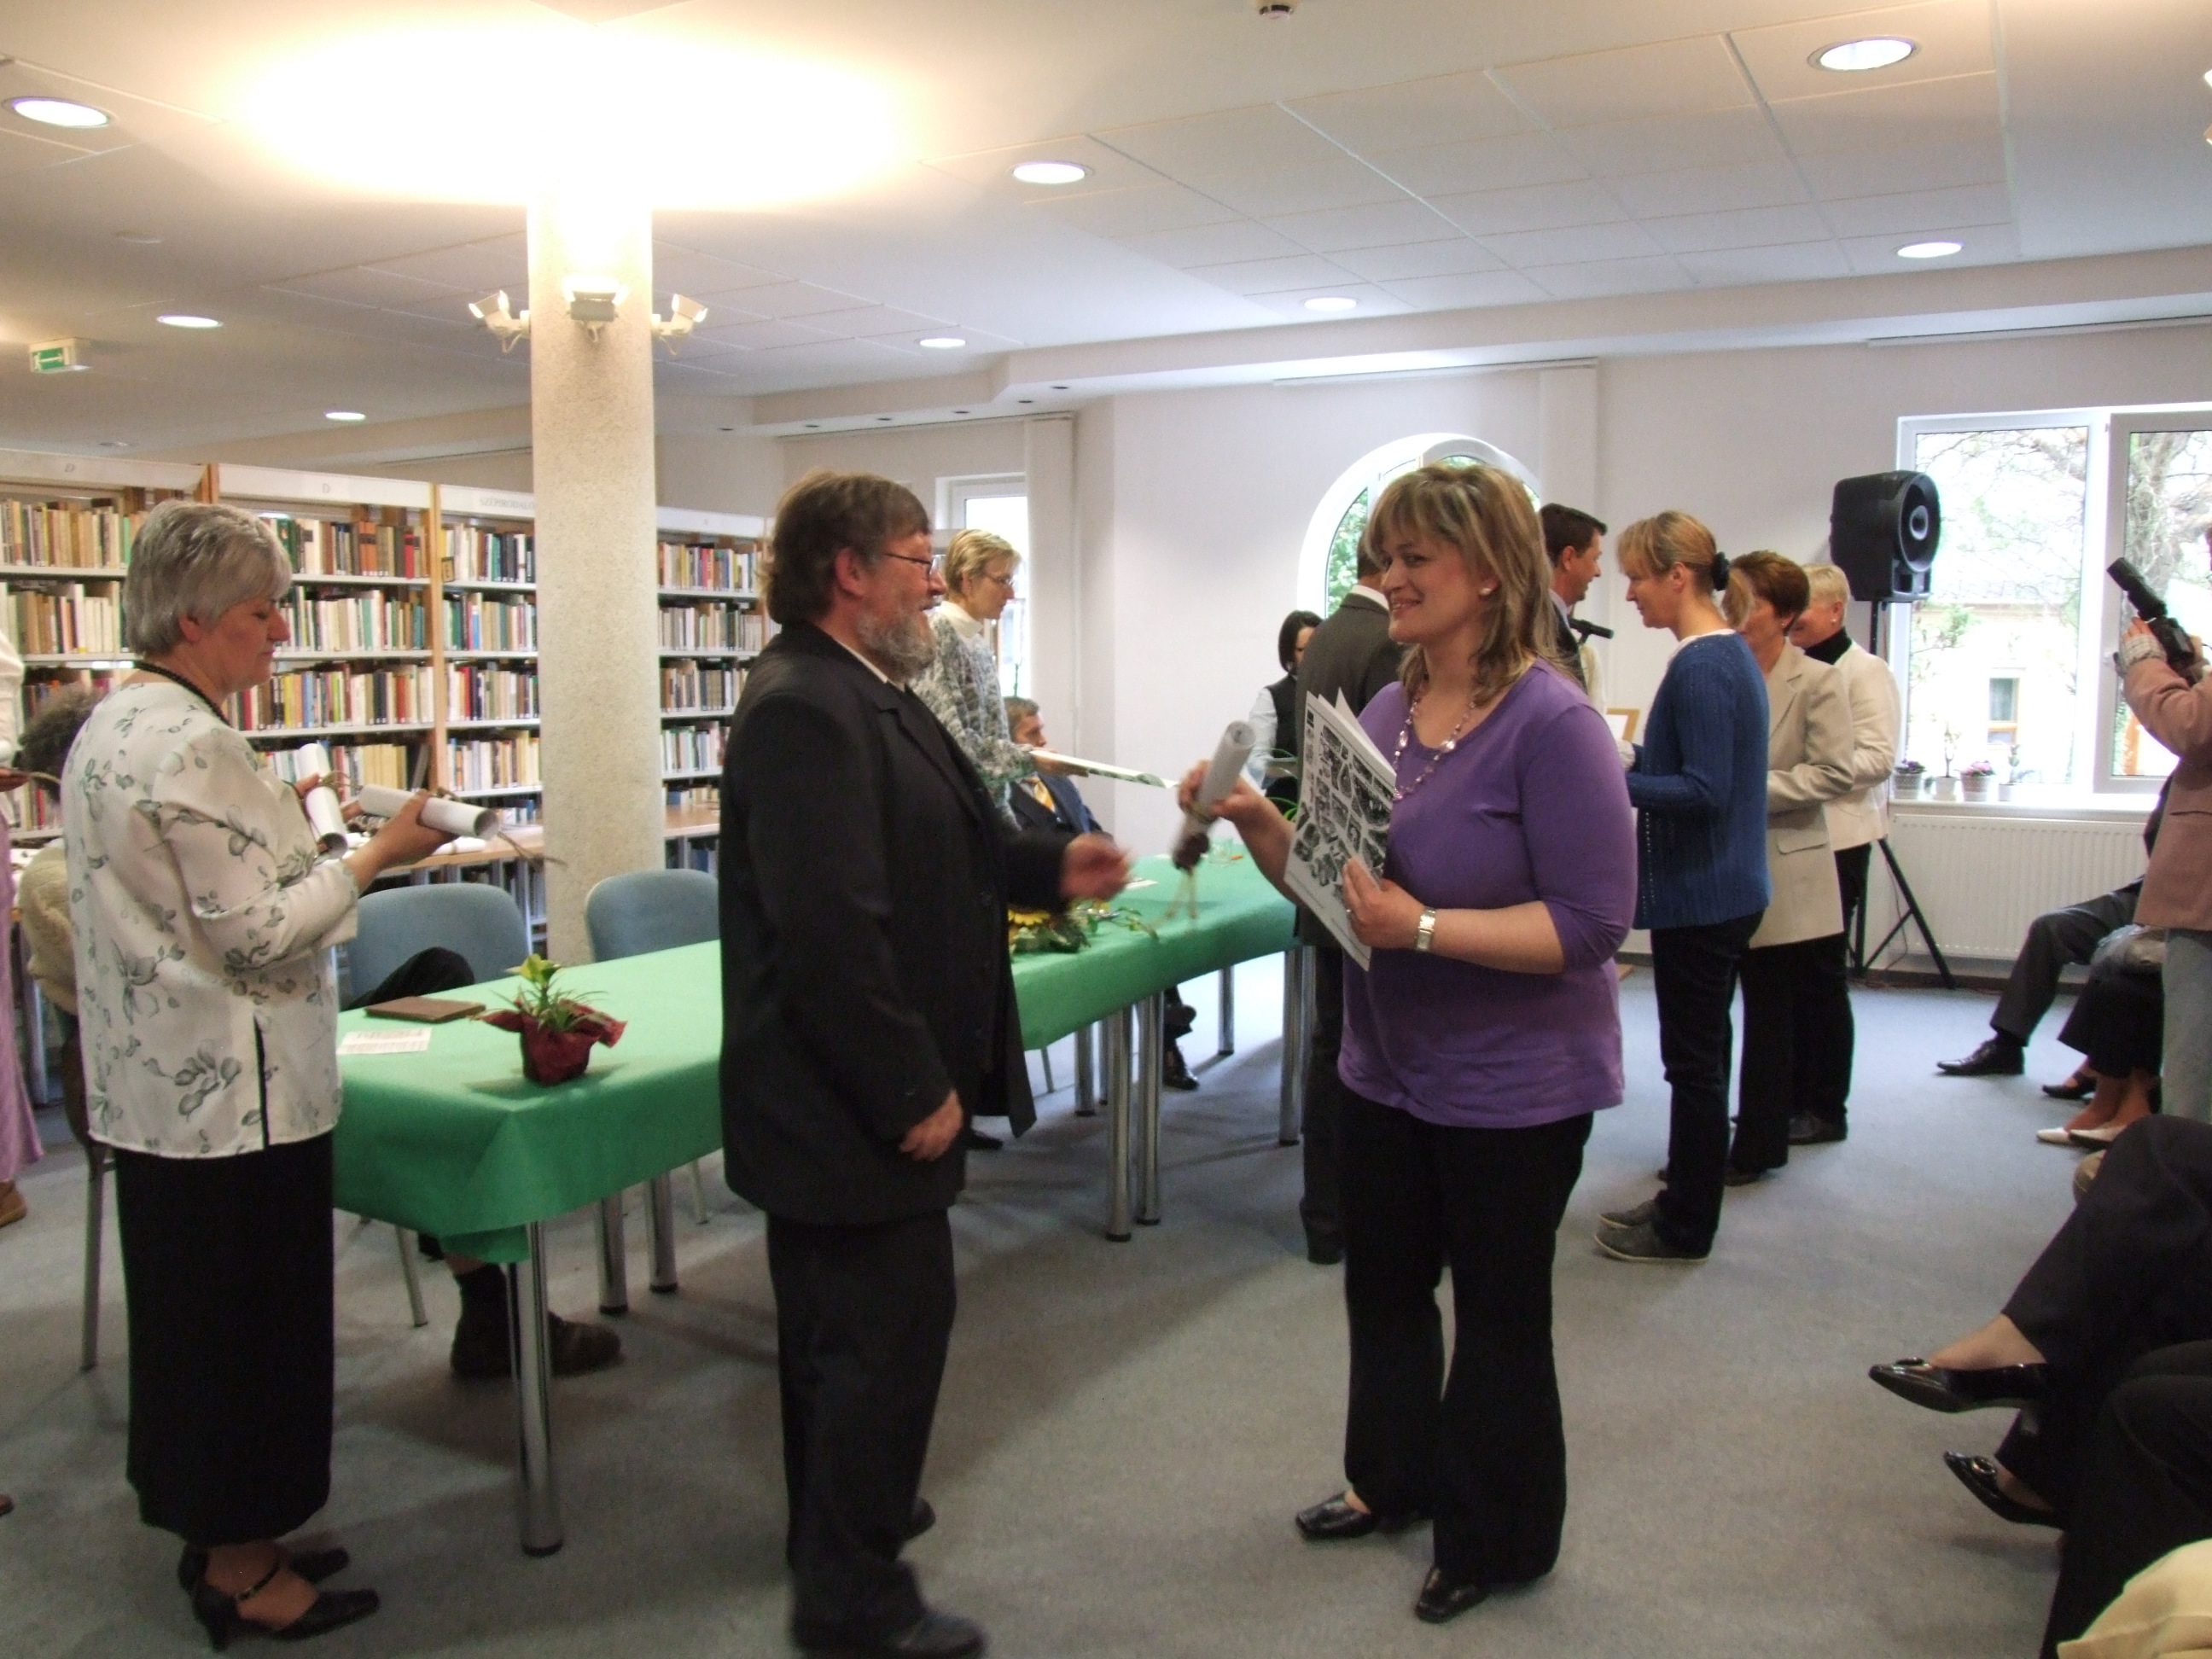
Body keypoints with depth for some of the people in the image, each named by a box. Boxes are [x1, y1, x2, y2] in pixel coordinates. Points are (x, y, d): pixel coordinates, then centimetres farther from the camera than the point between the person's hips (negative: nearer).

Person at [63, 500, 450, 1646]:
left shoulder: (111, 725, 10)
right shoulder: (189, 745, -21)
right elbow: (255, 936, -22)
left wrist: (293, 839, 22)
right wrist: (374, 858, -13)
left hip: (157, 1083, 10)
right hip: (231, 1094, -10)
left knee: (190, 1312, 19)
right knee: (248, 1316, 4)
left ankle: (216, 1534, 35)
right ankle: (240, 1571, 19)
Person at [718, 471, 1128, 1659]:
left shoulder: (863, 695, 11)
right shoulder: (805, 710, -23)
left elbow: (932, 851, 17)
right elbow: (832, 928, -28)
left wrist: (1051, 868, 1)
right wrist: (914, 1091, -23)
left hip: (845, 1099, 11)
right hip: (847, 1104, -11)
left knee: (840, 1327, 24)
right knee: (889, 1335, 2)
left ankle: (837, 1523, 44)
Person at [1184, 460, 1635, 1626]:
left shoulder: (1552, 725, -20)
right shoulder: (1385, 713, 2)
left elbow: (1592, 921, -24)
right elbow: (1328, 879, 8)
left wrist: (1424, 928, -32)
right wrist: (1256, 823, -10)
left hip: (1513, 1084, -7)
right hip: (1389, 1069, 7)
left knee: (1497, 1310, 13)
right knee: (1383, 1287, 22)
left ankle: (1496, 1541, 35)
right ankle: (1393, 1480, 46)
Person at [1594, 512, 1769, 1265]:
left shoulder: (1700, 669, -20)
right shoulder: (1732, 653, 11)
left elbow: (1706, 791, -24)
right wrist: (1630, 763, 11)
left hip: (1700, 897, -10)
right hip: (1723, 889, 10)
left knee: (1693, 1062, 1)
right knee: (1701, 1054, 19)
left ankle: (1685, 1229, 14)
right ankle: (1685, 1200, 32)